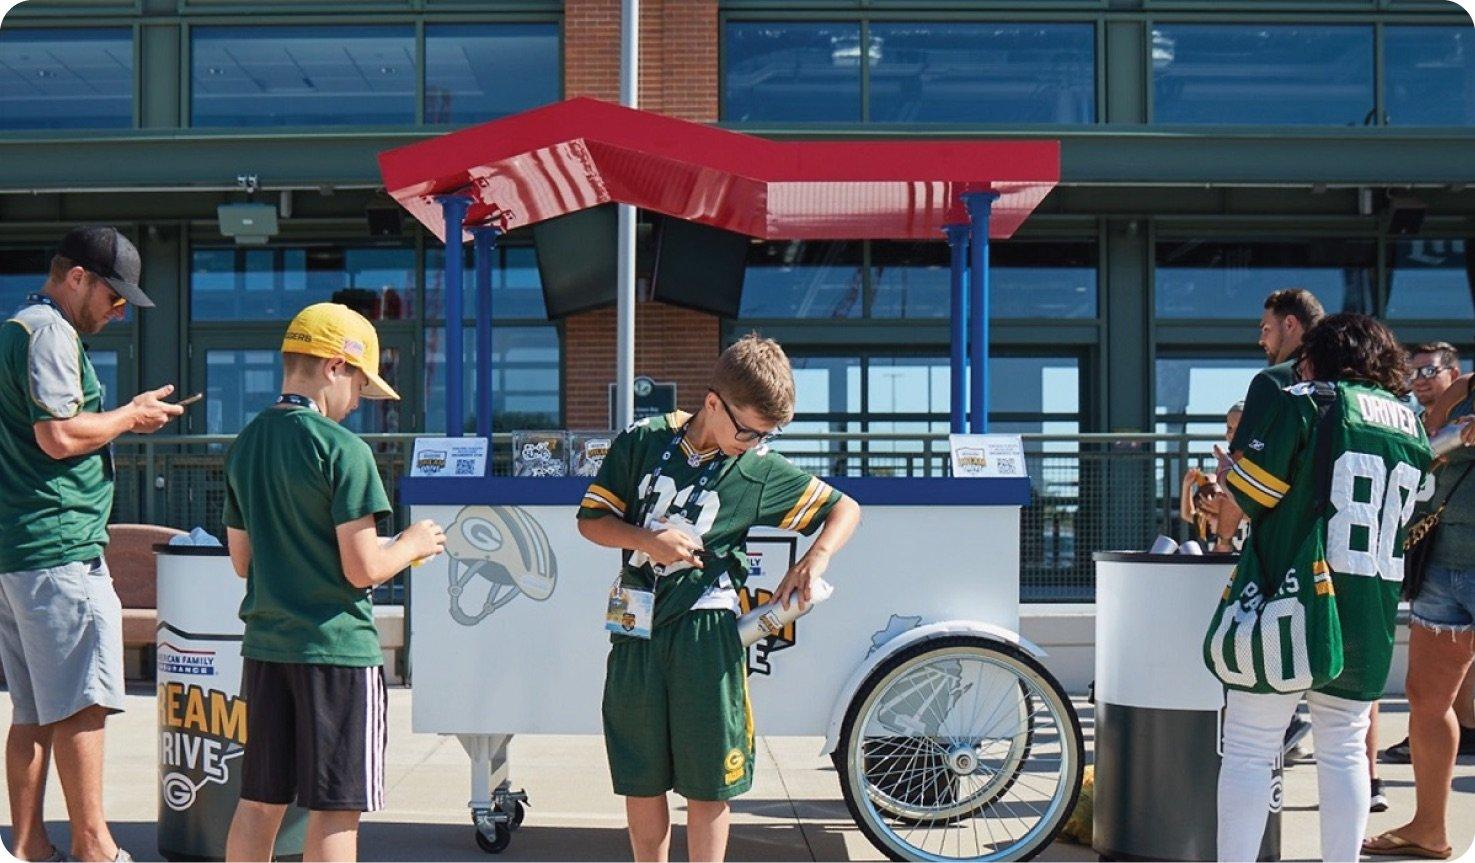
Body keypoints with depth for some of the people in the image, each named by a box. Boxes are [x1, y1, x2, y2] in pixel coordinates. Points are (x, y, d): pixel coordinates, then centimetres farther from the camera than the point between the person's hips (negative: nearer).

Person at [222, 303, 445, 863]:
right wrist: (413, 545, 2)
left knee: (259, 802, 15)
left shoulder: (245, 444, 8)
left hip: (265, 645, 7)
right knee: (335, 811, 0)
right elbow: (362, 570, -16)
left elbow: (242, 560, 14)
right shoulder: (343, 450, -15)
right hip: (336, 648, -7)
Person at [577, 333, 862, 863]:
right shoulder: (643, 441, 0)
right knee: (639, 778, 9)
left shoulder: (761, 470, -1)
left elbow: (845, 509, 8)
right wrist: (648, 540, -13)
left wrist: (815, 559, -10)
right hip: (638, 629, 1)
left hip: (707, 632, -1)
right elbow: (591, 520, 4)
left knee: (708, 784, 2)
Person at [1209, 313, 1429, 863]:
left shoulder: (1302, 402, -5)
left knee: (1249, 751, -1)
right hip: (1373, 617, 6)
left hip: (1292, 606, -6)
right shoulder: (1410, 424, 14)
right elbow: (1406, 515, 20)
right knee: (1344, 750, 14)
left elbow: (1250, 493, -10)